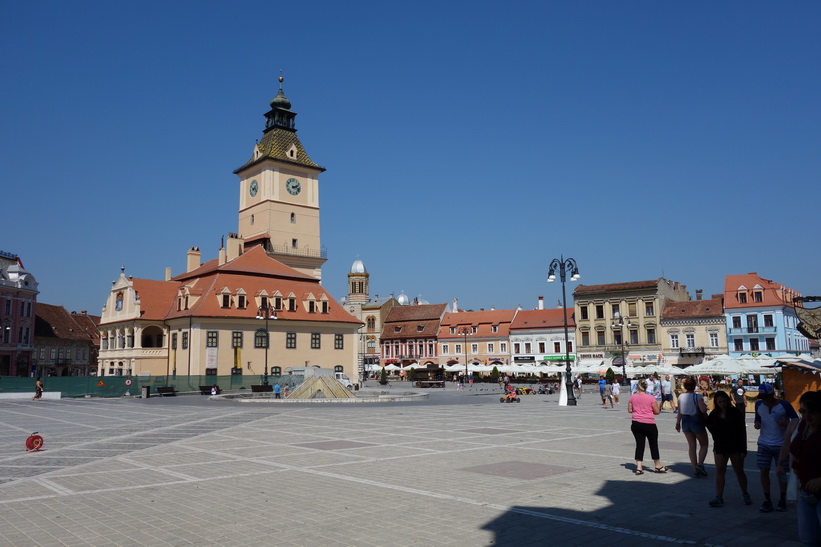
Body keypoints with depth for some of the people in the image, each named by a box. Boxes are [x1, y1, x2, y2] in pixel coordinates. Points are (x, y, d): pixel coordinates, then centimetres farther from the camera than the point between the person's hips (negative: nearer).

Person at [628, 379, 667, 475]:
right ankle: (658, 466, 26)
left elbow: (629, 410, 6)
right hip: (649, 424, -3)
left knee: (639, 444, 8)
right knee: (654, 445, 12)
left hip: (636, 424, 3)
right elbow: (657, 411, -6)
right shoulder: (651, 398, -9)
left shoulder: (632, 397, -1)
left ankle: (639, 467, 3)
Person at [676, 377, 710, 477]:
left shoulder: (681, 396, -1)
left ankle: (695, 469, 12)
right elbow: (703, 410, -26)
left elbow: (679, 412, 5)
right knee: (704, 444, 12)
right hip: (697, 422, -5)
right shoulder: (697, 396, -16)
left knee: (691, 446, 11)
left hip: (685, 422, 5)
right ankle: (700, 464, -8)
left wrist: (678, 423, 18)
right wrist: (705, 405, -4)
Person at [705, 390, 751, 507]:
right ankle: (719, 498, 1)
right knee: (719, 471, 0)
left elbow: (742, 431, -10)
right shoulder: (714, 414, 3)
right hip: (720, 447, 3)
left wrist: (743, 449, -12)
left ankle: (745, 494, 29)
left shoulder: (735, 412, -9)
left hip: (735, 447, -3)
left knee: (739, 471, 9)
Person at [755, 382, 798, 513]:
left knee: (781, 472, 5)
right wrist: (757, 424, -8)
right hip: (764, 443, 3)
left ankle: (782, 500, 22)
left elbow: (796, 420, -3)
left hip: (780, 444, -3)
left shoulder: (784, 405, -10)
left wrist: (786, 424, -22)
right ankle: (767, 500, 11)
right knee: (763, 471, -1)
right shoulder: (759, 405, 2)